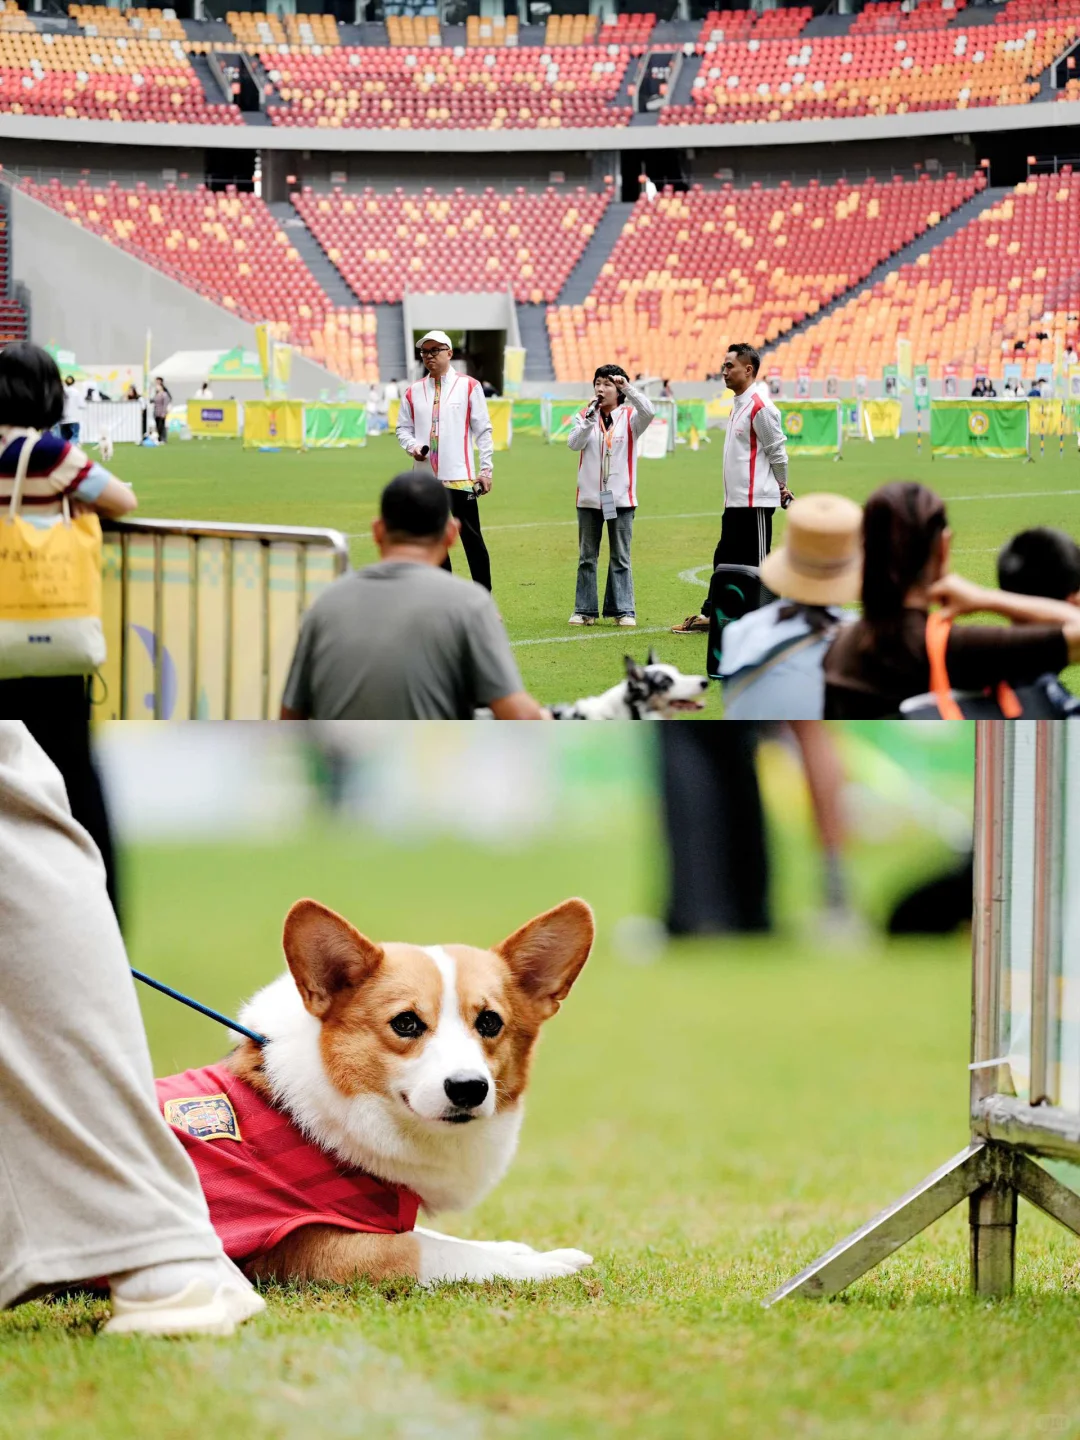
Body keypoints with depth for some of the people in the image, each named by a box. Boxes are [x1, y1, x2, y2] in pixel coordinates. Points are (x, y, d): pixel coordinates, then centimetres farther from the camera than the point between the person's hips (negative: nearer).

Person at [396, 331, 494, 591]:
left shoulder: (469, 386, 2)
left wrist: (486, 470, -4)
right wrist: (412, 446, -5)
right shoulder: (413, 392, 11)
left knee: (471, 538, -4)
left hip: (460, 477, -4)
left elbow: (483, 430, 1)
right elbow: (403, 427, 17)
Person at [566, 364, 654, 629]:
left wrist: (628, 388, -25)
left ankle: (623, 610, 4)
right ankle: (585, 610, 11)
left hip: (620, 498, -2)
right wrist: (590, 419, -21)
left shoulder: (629, 418, 1)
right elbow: (574, 443, -9)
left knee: (620, 557, 2)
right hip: (589, 498, 2)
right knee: (587, 557, 6)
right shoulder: (584, 416, 6)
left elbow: (647, 412, -21)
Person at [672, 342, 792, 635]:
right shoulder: (738, 404, 16)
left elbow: (777, 451, -11)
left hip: (755, 501, -10)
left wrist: (781, 489, 1)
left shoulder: (760, 407, -15)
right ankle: (710, 614, 21)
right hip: (734, 500, 10)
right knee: (725, 558, 14)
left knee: (756, 563, -5)